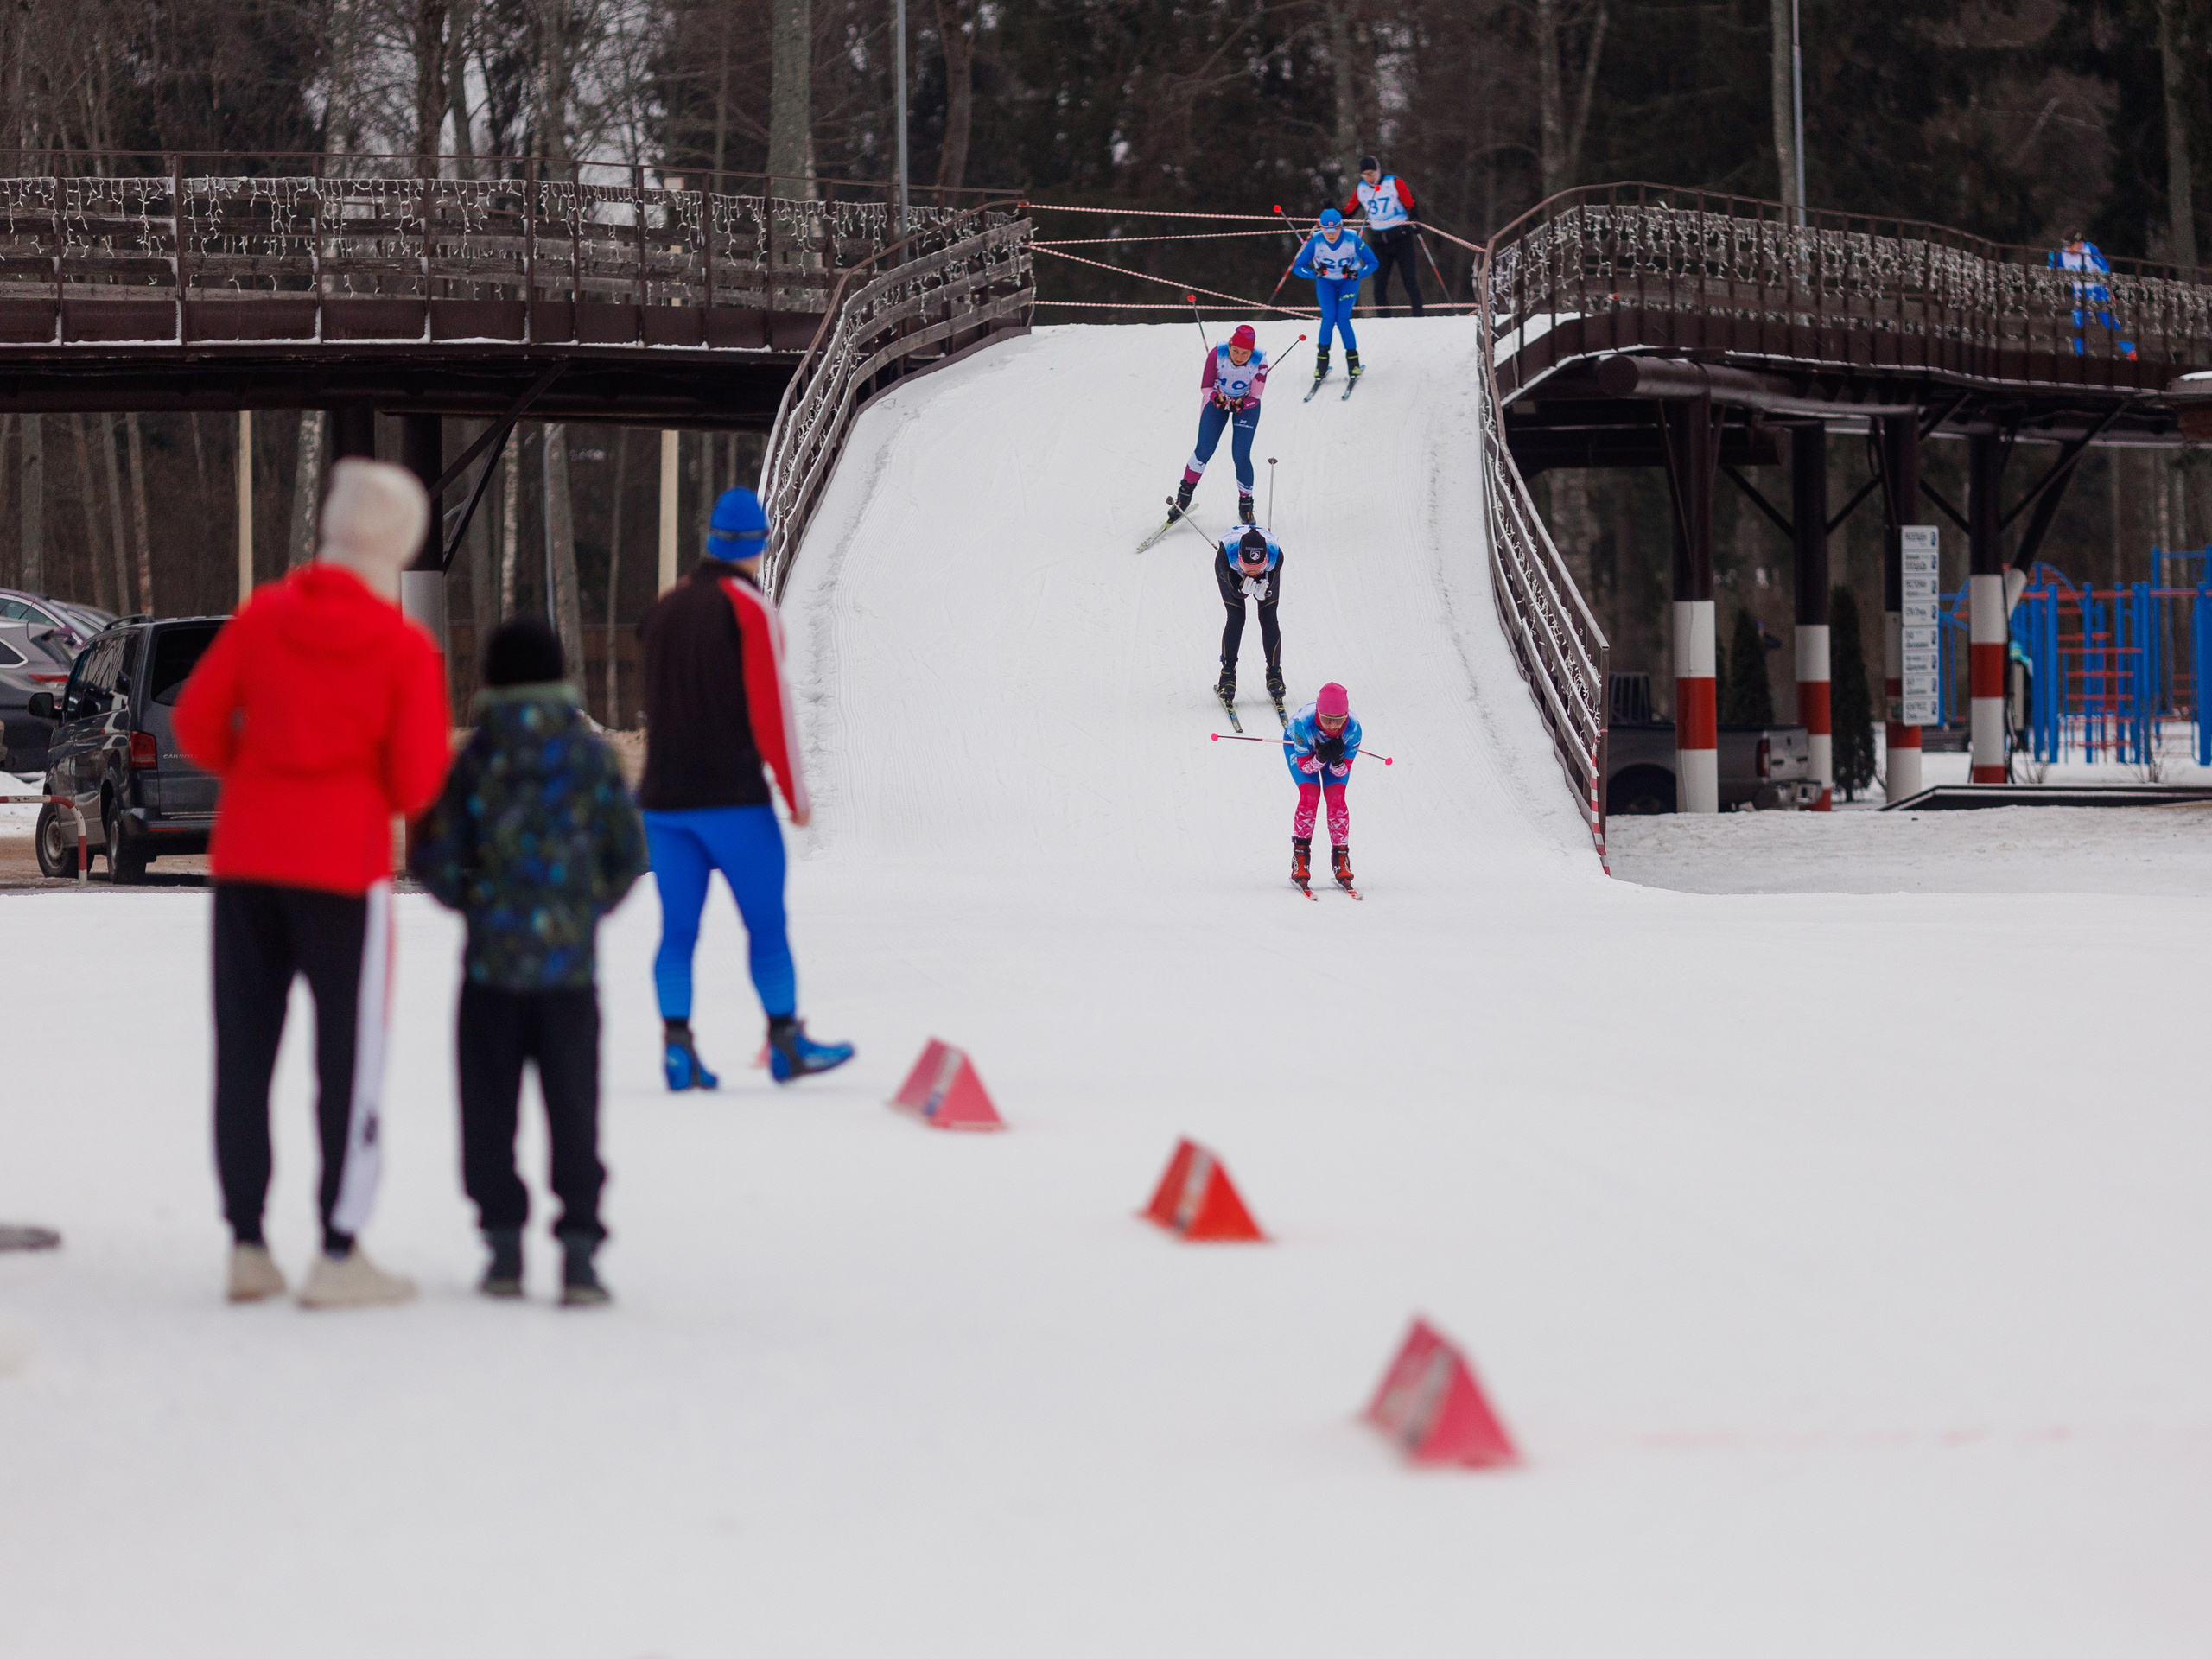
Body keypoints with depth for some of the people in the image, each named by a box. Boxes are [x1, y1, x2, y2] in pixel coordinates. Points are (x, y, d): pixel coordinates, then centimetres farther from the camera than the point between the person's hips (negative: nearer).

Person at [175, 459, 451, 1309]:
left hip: (245, 853, 4)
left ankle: (246, 1246, 13)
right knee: (349, 1053, 3)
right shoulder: (405, 648, -9)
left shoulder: (264, 614, 0)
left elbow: (197, 722, 1)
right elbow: (418, 781, -10)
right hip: (344, 863, -4)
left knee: (243, 1049, 10)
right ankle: (338, 1253, 0)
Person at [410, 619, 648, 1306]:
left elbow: (435, 860, -2)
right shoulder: (591, 756, 0)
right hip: (570, 964, 0)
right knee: (572, 1105, 2)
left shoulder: (473, 761, -2)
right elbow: (628, 854, 4)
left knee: (490, 1106, 9)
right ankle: (578, 1248, -4)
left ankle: (504, 1245, 9)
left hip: (490, 964, 0)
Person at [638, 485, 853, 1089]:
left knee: (678, 928, 5)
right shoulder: (750, 608, -7)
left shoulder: (665, 608, 12)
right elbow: (770, 706, -11)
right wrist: (795, 790, -6)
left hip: (664, 796, 6)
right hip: (733, 793, -6)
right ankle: (785, 1041, 6)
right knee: (767, 924, 3)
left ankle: (677, 1045, -2)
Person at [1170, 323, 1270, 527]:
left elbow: (1255, 396, -17)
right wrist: (1219, 399, -34)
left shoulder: (1259, 362, -27)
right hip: (1217, 400, 1)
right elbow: (1206, 386, -14)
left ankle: (1245, 506, 9)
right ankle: (1184, 494, 14)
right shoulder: (1217, 355, -26)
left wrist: (1239, 404, -37)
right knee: (1204, 450, -7)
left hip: (1245, 405, -1)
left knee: (1241, 456, -10)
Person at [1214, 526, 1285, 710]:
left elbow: (1269, 592, -27)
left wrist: (1262, 593, -50)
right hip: (1231, 571, -1)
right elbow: (1235, 592, -31)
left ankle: (1274, 674, 6)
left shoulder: (1276, 555, -41)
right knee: (1236, 618, -13)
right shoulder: (1227, 554, -44)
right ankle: (1228, 675, -2)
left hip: (1267, 575, 1)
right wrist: (1242, 590, -53)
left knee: (1268, 619, -9)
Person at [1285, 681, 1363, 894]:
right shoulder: (1303, 724, -42)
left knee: (1337, 798, -15)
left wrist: (1338, 760, -46)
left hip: (1337, 750, 1)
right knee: (1309, 796, -20)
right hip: (1303, 747, -1)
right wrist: (1320, 758, -47)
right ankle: (1300, 859, -8)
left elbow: (1343, 771, -25)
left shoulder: (1353, 728, -37)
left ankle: (1340, 860, -4)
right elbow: (1304, 766, -28)